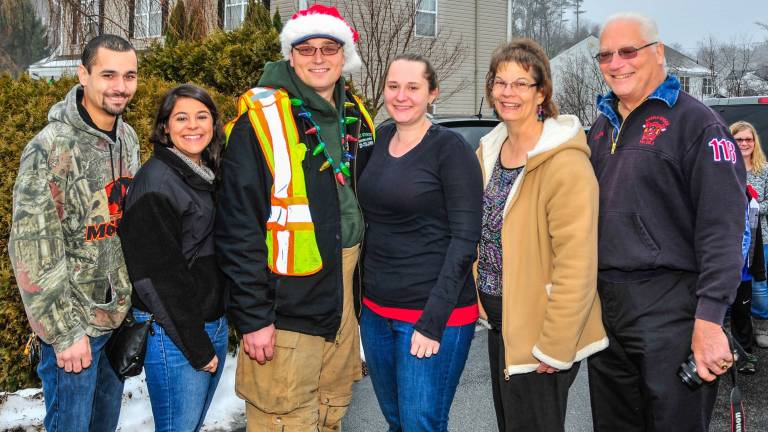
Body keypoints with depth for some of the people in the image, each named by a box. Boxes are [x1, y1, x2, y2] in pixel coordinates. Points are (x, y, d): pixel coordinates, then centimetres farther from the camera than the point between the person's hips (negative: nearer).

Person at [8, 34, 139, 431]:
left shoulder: (128, 137, 4)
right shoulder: (52, 148, -19)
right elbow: (32, 250, -19)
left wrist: (135, 302, 11)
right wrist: (65, 332, -16)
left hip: (120, 313, 7)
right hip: (74, 324, -6)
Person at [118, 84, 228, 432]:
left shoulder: (210, 174, 10)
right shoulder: (155, 183, -14)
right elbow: (157, 274, -18)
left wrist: (215, 331, 10)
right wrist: (197, 347, -15)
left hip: (215, 323, 7)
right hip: (173, 333, -7)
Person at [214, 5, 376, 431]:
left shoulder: (356, 119, 10)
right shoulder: (261, 120, -12)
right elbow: (238, 229, -15)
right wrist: (253, 315, -16)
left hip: (344, 298, 7)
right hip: (285, 306, -6)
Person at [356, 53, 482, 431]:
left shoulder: (450, 148, -10)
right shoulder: (381, 139, 8)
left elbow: (464, 241, -14)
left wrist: (433, 322, -18)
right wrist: (360, 300, 10)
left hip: (433, 314, -6)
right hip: (376, 311, 6)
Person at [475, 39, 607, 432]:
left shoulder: (565, 163, -19)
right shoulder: (489, 150, 6)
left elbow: (576, 266, -23)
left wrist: (555, 348, -21)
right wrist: (481, 301, 13)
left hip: (537, 331, -8)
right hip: (498, 322, 8)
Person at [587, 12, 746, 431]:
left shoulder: (694, 121, -7)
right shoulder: (601, 128, 14)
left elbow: (721, 228, -15)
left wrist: (709, 320, -21)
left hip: (669, 307, -6)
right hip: (603, 305, 7)